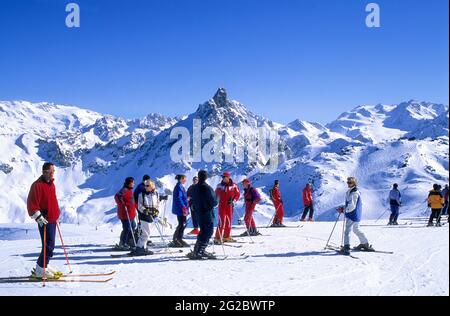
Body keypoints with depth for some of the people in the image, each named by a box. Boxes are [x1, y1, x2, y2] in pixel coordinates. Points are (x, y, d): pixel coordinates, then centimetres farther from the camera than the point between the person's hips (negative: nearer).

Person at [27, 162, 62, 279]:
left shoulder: (51, 184, 13)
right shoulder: (38, 185, -15)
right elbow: (31, 204, -19)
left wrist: (57, 214, 23)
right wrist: (38, 217, -22)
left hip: (52, 220, 9)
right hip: (44, 221, -9)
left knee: (50, 246, 16)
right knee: (49, 247, -8)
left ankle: (44, 266, 28)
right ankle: (40, 270, 2)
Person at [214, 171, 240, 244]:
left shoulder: (233, 186, 1)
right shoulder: (220, 186, 2)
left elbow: (238, 194, 5)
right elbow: (215, 195, 11)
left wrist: (233, 200, -9)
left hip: (230, 206, 2)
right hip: (222, 205, -2)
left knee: (229, 221, 9)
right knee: (222, 221, -11)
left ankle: (226, 237, 21)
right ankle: (218, 237, -9)